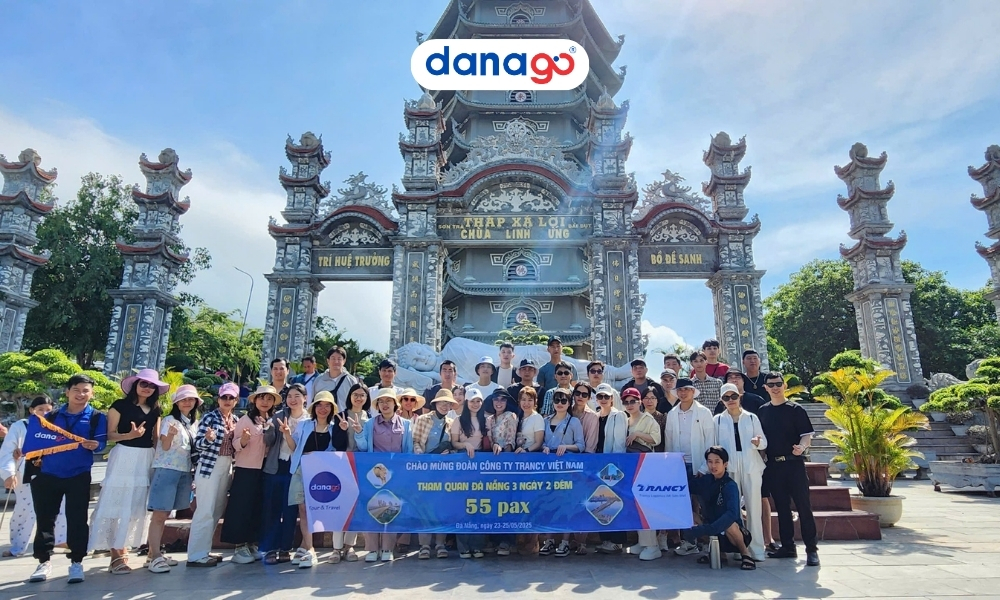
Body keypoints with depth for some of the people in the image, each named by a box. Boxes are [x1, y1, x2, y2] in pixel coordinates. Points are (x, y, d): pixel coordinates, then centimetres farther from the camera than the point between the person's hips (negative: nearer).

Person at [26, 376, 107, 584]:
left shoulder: (97, 417, 2)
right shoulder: (52, 415, 11)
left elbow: (102, 442, -7)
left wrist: (94, 445, -29)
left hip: (79, 476, -3)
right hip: (48, 474, 3)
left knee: (77, 519, -1)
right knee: (44, 519, 8)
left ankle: (76, 562, 8)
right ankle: (44, 561, 22)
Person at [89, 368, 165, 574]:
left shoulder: (155, 410, 13)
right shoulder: (120, 405, -3)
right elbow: (110, 435, -7)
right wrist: (130, 435, -23)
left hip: (146, 460, 6)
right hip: (123, 458, -5)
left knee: (136, 506, 9)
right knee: (117, 504, -4)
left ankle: (123, 550, 19)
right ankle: (116, 555, 1)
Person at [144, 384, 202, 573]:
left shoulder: (194, 423, 12)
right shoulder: (169, 420, -7)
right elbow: (165, 446, -12)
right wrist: (170, 434, -33)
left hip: (184, 471, 7)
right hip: (166, 470, -7)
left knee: (165, 514, 11)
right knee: (159, 514, -6)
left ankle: (155, 554, 16)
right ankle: (154, 556, -4)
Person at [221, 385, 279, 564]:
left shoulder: (273, 421, 8)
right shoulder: (245, 419, -6)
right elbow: (235, 445, -9)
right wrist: (243, 440, -31)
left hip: (265, 470, 5)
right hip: (246, 470, -5)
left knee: (259, 508, 9)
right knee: (242, 507, -2)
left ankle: (252, 544, 19)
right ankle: (239, 547, 7)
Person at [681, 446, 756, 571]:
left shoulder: (730, 486, -19)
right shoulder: (705, 480, -1)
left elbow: (732, 514, -34)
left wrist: (707, 530, -44)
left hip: (732, 533, -5)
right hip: (713, 532, 5)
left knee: (729, 524, -36)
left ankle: (745, 554, -5)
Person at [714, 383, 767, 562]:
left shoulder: (752, 417, 7)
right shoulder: (718, 420, 8)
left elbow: (764, 442, 6)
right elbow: (714, 445, 8)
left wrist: (758, 443, -15)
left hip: (751, 467, 0)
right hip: (728, 468, 0)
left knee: (754, 508, -2)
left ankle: (757, 549, 5)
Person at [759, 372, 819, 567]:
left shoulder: (795, 409, -1)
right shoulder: (762, 411, 9)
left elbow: (807, 434, -4)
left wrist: (802, 447, -23)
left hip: (794, 463, -3)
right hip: (773, 465, 4)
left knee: (803, 506, -3)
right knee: (781, 507, 10)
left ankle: (811, 549, 4)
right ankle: (787, 546, 19)